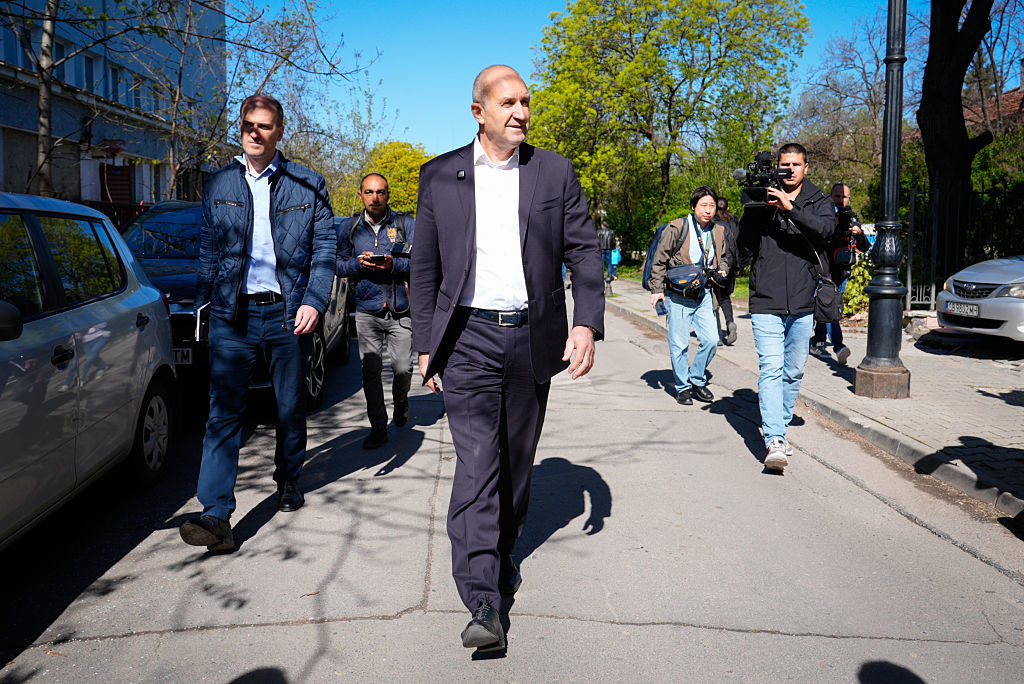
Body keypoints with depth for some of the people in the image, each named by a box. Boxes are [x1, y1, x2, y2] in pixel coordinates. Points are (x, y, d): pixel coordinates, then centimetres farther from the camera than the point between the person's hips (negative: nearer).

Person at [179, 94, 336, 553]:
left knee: (291, 406, 12)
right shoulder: (219, 184, 10)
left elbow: (324, 249, 2)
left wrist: (314, 301, -9)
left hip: (286, 311, 0)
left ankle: (288, 481, 35)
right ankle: (216, 515, -9)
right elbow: (208, 249, 14)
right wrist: (203, 301, 8)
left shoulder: (307, 185, 4)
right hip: (232, 313, 1)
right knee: (223, 411, -7)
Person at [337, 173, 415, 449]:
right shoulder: (349, 227, 9)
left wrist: (394, 264, -20)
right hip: (367, 311, 1)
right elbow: (338, 265, 9)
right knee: (370, 370, -1)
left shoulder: (405, 223, 3)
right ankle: (378, 428, 9)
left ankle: (401, 401, 34)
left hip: (401, 311, -1)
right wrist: (359, 264, -12)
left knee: (403, 367, 0)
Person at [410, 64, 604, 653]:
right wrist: (426, 344, 5)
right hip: (469, 339, -2)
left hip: (533, 338, 2)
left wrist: (587, 324, -9)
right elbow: (425, 268, 8)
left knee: (517, 460, 14)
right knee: (477, 465, -10)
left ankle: (504, 553, 36)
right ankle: (483, 604, -9)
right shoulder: (440, 176, 4)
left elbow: (585, 251, 4)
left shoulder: (555, 172, 5)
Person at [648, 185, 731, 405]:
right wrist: (657, 289, -7)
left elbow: (724, 258, 24)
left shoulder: (718, 231, 7)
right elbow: (659, 260, -3)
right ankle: (683, 387, 17)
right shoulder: (676, 228, -9)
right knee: (679, 344, 0)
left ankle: (697, 380, 20)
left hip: (703, 294, 4)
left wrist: (722, 271, 3)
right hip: (678, 295, -4)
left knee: (711, 340, -1)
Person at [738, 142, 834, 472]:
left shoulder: (818, 201, 9)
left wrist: (790, 208, -23)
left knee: (794, 373, 11)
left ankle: (780, 428, 26)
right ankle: (775, 442, -16)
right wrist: (756, 208, -14)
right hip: (766, 303, -3)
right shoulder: (763, 198, 5)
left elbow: (826, 229, -13)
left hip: (803, 305, 3)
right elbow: (745, 248, -2)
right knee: (771, 370, -12)